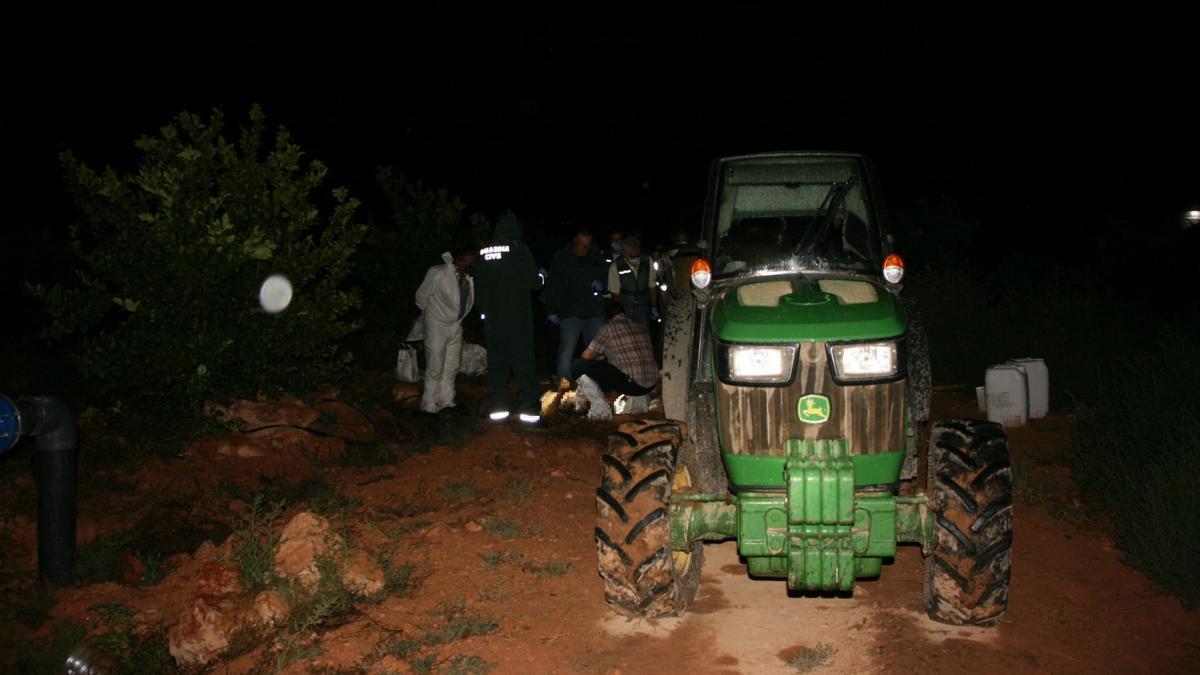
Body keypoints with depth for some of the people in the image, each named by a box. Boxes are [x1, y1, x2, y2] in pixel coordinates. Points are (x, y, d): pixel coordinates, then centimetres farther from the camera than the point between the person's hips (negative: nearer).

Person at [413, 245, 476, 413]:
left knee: (451, 367, 12)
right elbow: (422, 296, -6)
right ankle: (429, 404, 10)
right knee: (435, 368, -3)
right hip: (437, 325, -6)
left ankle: (446, 401, 24)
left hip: (455, 325, 6)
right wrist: (429, 313, 8)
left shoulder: (469, 277, -4)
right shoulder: (438, 273, -20)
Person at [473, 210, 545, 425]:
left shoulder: (483, 253, 4)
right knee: (523, 362, 1)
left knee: (496, 363, 10)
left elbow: (478, 287, 10)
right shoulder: (519, 249, -10)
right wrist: (541, 276, 12)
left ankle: (498, 408, 10)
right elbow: (533, 281, -10)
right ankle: (528, 409, -1)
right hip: (518, 317, -4)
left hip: (492, 318, 4)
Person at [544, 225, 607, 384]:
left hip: (594, 312, 4)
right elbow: (552, 285, 0)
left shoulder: (596, 258, 9)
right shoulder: (561, 258, -1)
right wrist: (551, 310, -5)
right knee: (566, 351, -6)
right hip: (570, 313, -4)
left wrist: (600, 283, 2)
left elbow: (603, 275, 26)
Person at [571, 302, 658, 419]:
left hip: (630, 382, -7)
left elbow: (587, 356, 0)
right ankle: (639, 400, 22)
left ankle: (601, 409, -6)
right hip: (650, 385, 7)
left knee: (577, 367, -2)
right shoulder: (641, 329, 17)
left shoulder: (608, 328, 0)